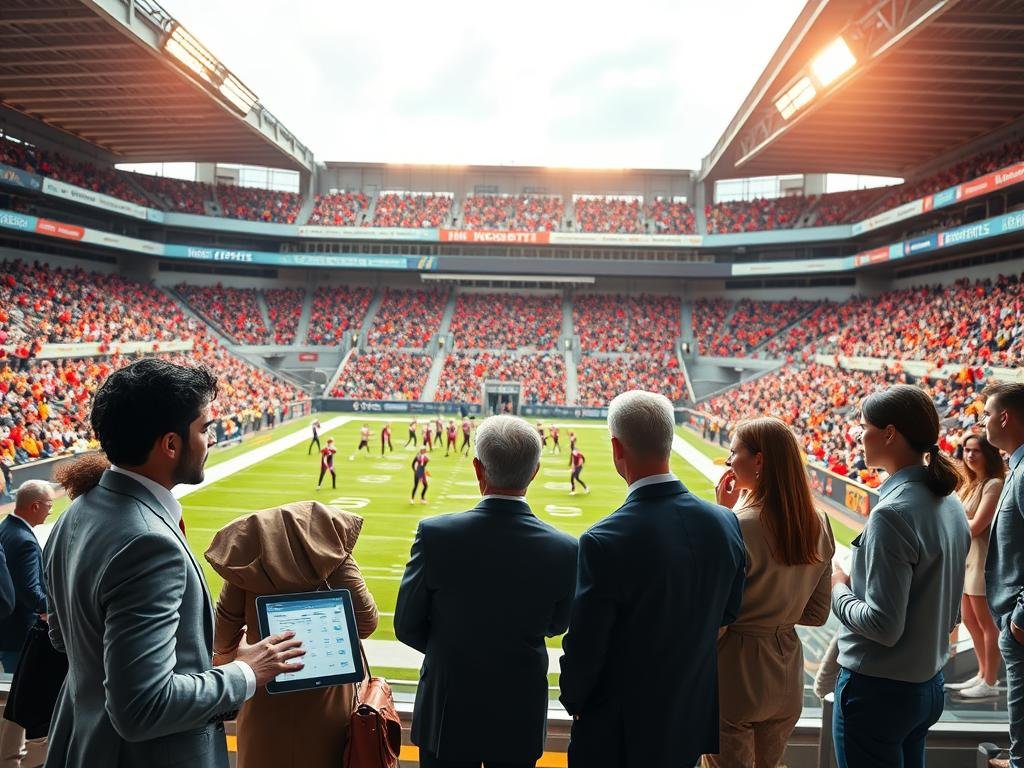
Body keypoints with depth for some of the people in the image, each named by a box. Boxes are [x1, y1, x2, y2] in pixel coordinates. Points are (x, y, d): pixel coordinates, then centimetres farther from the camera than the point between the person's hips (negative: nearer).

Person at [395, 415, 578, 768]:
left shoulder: (435, 534, -21)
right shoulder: (565, 550, -18)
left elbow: (407, 627, -9)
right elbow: (555, 625, 1)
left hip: (447, 716, -1)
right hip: (521, 718, 1)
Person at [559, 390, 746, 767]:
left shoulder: (603, 542, -28)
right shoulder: (725, 523, -11)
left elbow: (583, 647, -18)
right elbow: (728, 613, 3)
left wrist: (572, 700, -1)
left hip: (619, 735, -5)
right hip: (692, 721, 5)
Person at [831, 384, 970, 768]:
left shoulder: (893, 513, -25)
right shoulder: (949, 503, 2)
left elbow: (882, 625, -24)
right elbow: (948, 609, 11)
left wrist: (839, 587, -8)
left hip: (879, 691, -8)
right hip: (928, 684, 8)